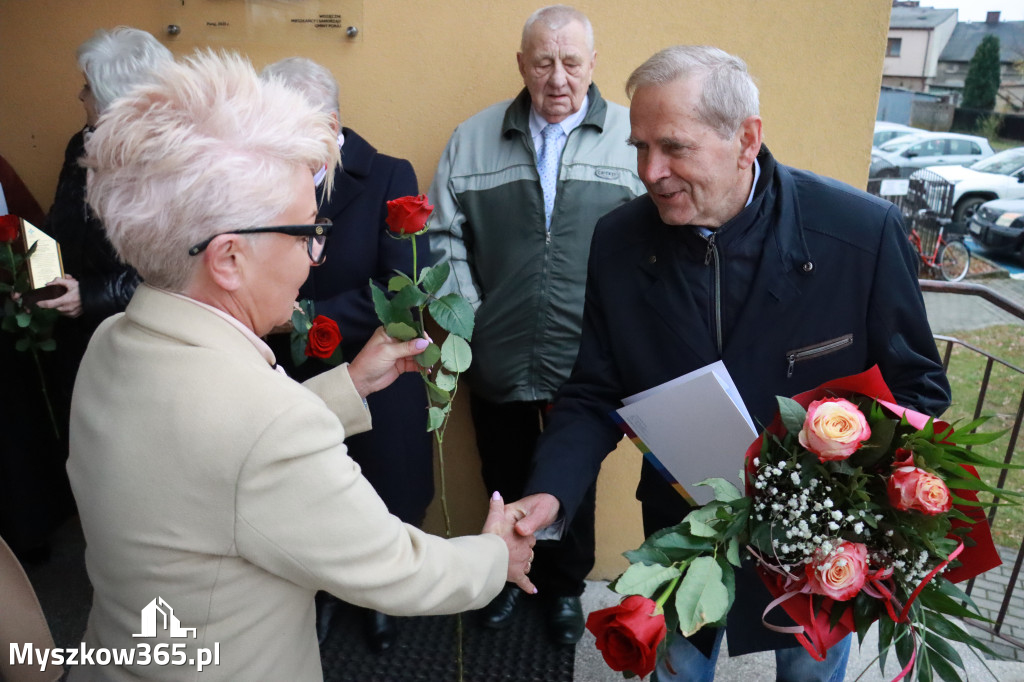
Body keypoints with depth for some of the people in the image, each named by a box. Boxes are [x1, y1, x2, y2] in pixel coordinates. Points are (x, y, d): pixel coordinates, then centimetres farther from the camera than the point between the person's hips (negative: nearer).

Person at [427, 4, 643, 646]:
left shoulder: (632, 137, -3)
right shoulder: (473, 139, 4)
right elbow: (445, 236, 5)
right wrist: (468, 315, -5)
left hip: (587, 366, -1)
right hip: (499, 363, 2)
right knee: (506, 481, 20)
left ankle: (565, 586, 43)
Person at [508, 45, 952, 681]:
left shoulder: (864, 232, -22)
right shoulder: (619, 241, -15)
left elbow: (917, 388, -9)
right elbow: (595, 396, -9)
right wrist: (551, 493, -25)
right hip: (682, 529, 1)